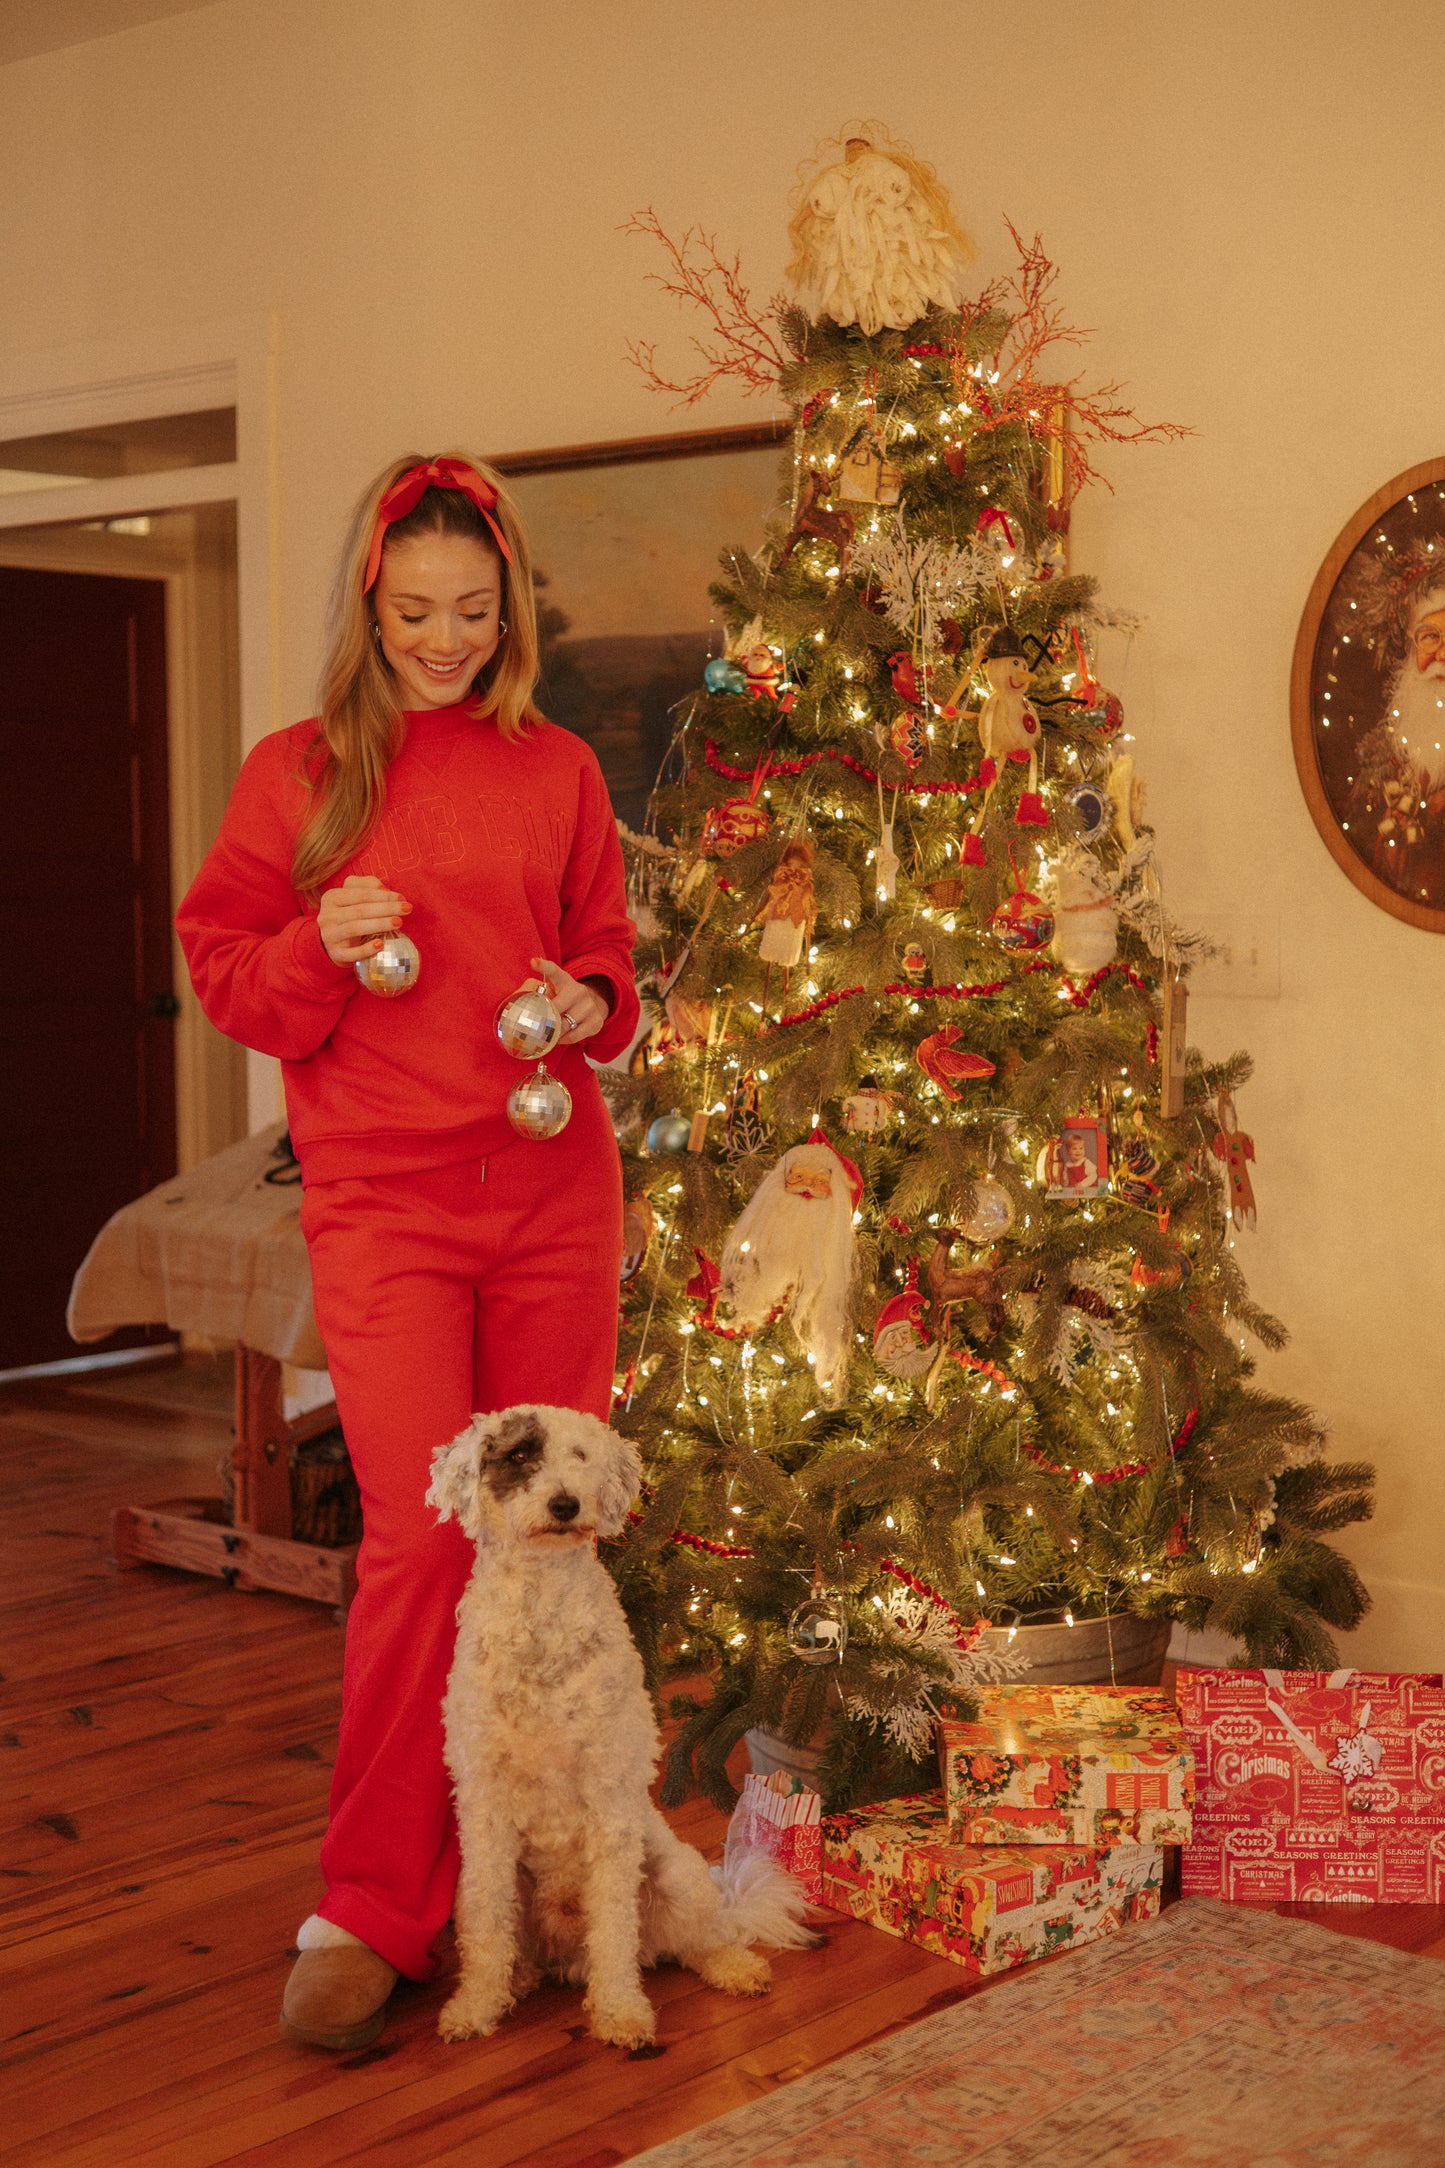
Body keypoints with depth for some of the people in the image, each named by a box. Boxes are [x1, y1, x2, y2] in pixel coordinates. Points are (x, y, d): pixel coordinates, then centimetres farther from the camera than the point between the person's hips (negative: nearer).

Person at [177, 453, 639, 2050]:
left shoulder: (555, 771, 10)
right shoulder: (298, 773, 5)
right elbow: (229, 982, 7)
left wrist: (591, 1006, -4)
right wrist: (321, 944, -13)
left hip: (553, 1192, 3)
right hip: (383, 1204, -2)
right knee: (422, 1534, -10)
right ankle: (368, 1911, 3)